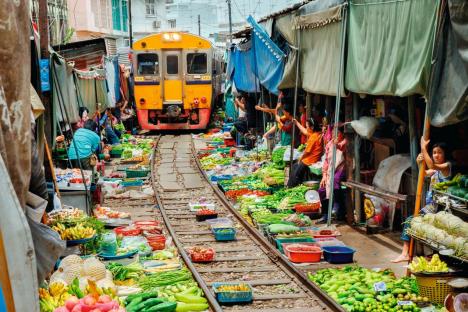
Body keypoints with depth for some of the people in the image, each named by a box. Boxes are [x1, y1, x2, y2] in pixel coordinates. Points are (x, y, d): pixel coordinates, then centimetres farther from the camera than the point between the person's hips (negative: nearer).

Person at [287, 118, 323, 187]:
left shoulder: (313, 137, -25)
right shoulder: (317, 134, 3)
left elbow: (307, 151, -20)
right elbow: (304, 132, 19)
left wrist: (300, 160, -5)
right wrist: (296, 122, 21)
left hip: (310, 160, -10)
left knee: (296, 173, 0)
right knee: (295, 166, 19)